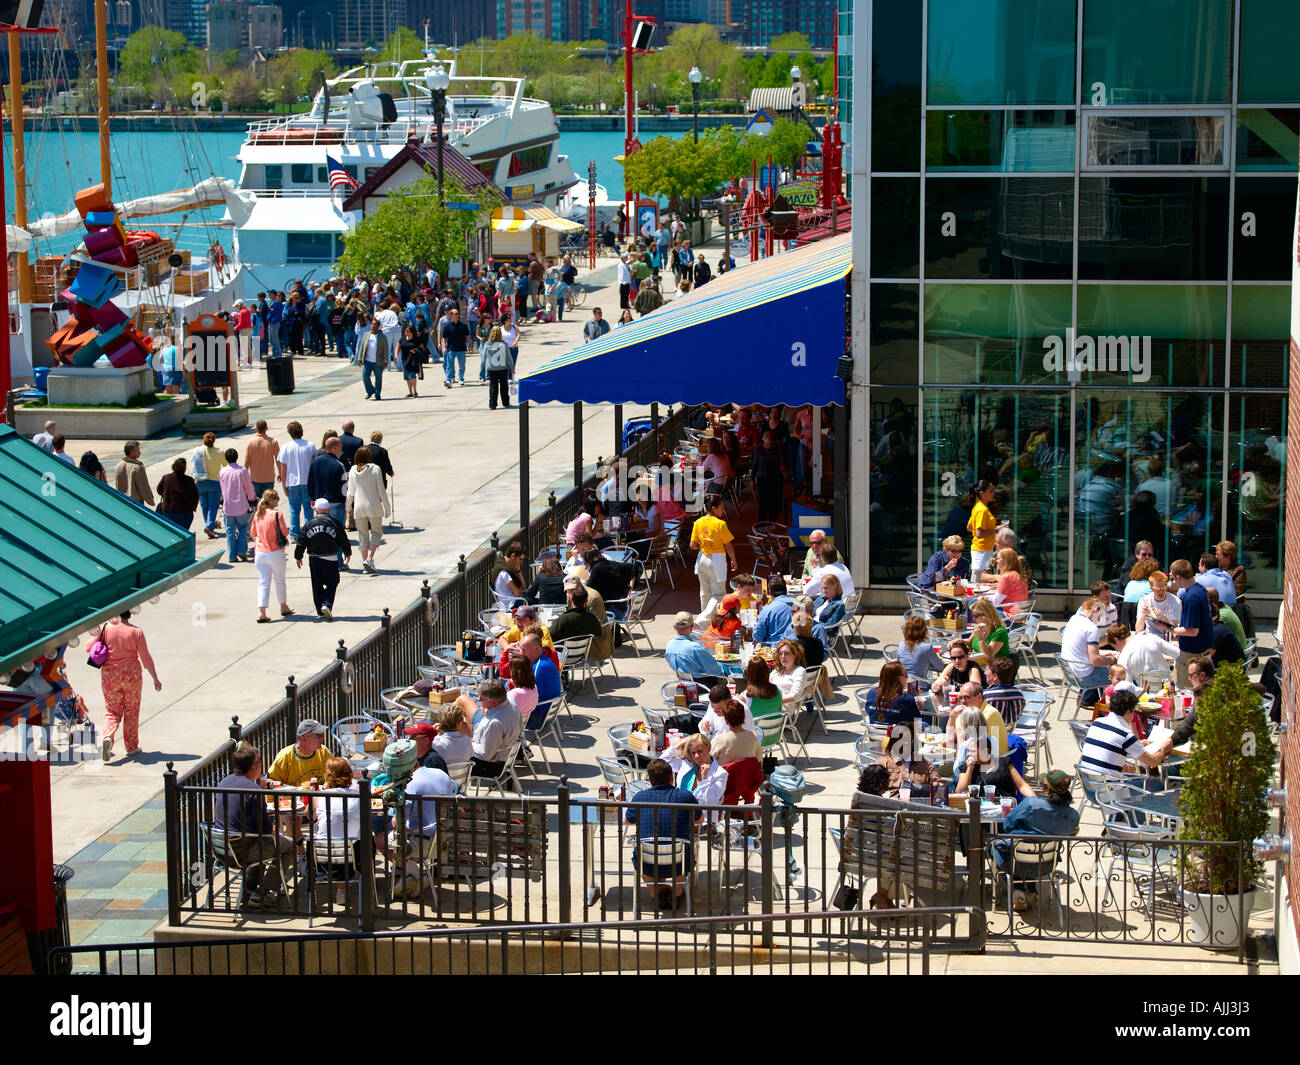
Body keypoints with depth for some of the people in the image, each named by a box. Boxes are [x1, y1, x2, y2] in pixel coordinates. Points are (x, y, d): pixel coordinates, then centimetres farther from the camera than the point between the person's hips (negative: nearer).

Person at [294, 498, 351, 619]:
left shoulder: (309, 524, 2)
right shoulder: (335, 522, -2)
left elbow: (301, 542, 5)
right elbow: (343, 540, 4)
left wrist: (298, 557, 18)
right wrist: (347, 553, 21)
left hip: (313, 559, 2)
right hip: (330, 558, -2)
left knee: (317, 585, 10)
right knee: (332, 583, 7)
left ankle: (320, 612, 11)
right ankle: (327, 605, -16)